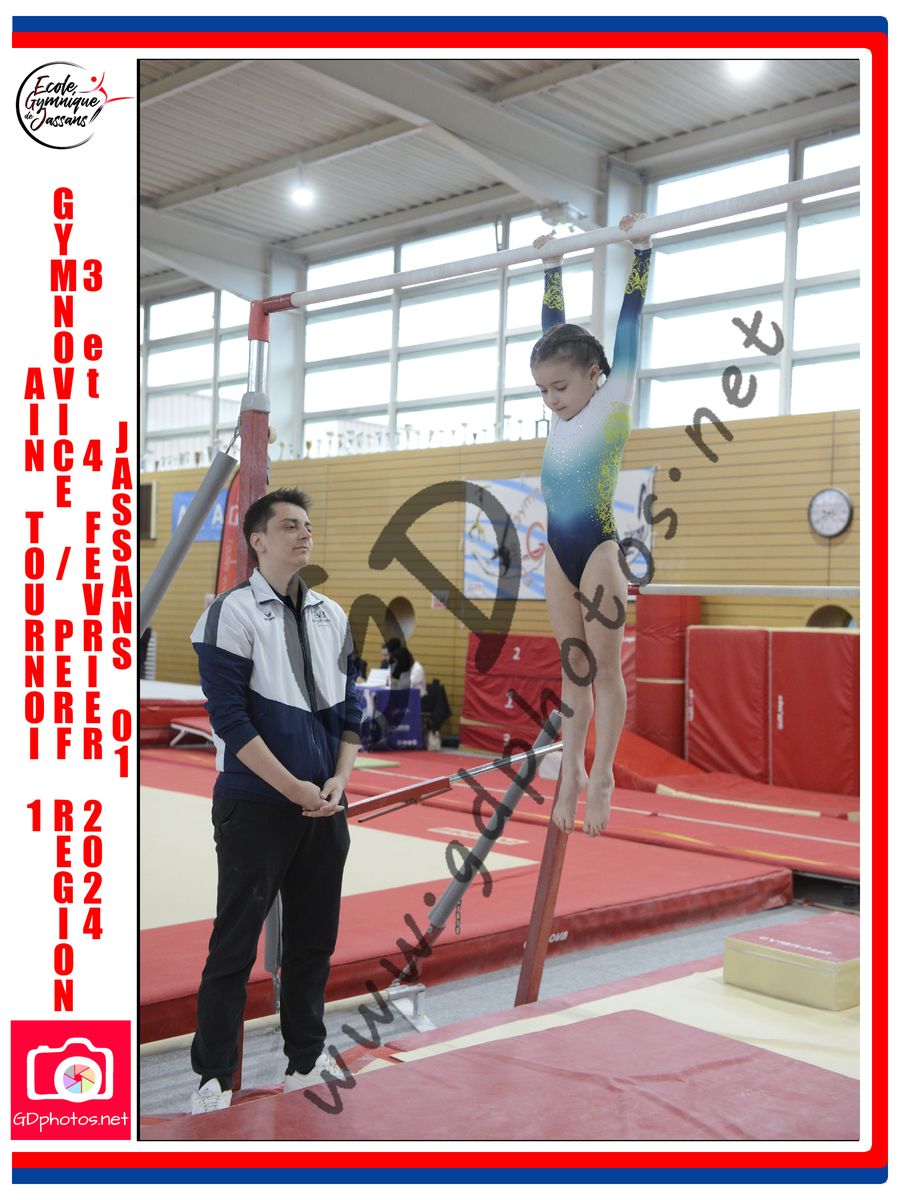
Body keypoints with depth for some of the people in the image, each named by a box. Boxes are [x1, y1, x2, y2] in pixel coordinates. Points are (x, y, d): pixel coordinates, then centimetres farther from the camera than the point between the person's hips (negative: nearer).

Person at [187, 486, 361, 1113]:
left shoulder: (332, 616, 10)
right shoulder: (233, 613, -8)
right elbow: (229, 717, -13)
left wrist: (339, 781, -1)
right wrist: (294, 788, -14)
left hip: (325, 806, 6)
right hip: (257, 806, -5)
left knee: (314, 940, 13)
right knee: (235, 944, 2)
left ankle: (306, 1061, 28)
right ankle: (214, 1077, 14)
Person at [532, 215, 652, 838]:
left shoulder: (614, 404, -6)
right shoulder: (563, 413, 7)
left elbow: (629, 321, -7)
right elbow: (556, 328, 17)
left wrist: (640, 250, -7)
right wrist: (552, 266, 23)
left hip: (599, 551, -6)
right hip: (558, 554, 6)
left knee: (605, 668, 4)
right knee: (573, 668, 12)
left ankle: (601, 776, 12)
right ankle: (571, 771, 20)